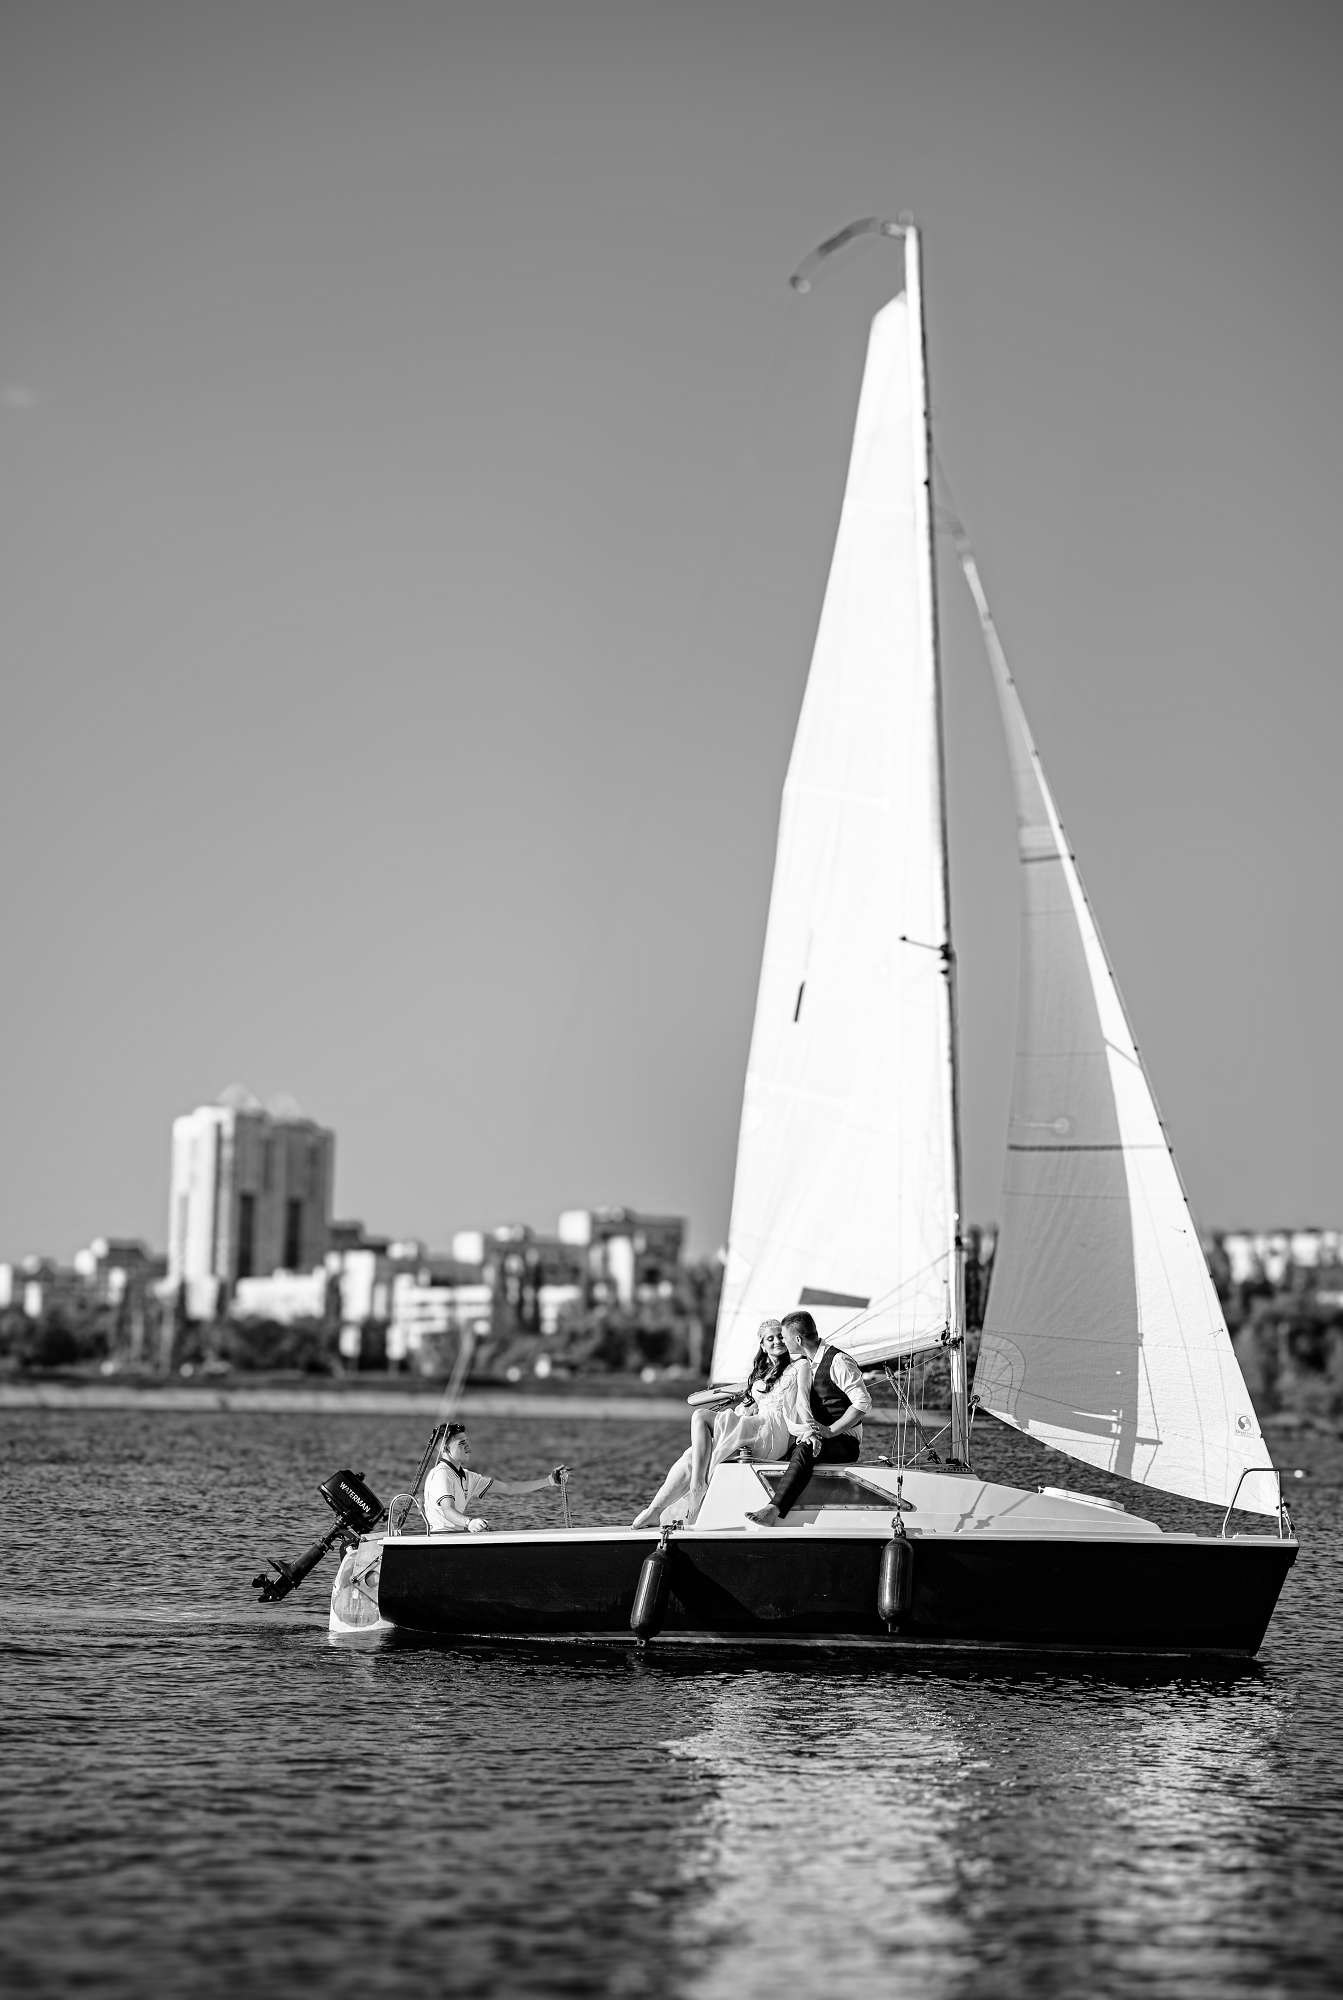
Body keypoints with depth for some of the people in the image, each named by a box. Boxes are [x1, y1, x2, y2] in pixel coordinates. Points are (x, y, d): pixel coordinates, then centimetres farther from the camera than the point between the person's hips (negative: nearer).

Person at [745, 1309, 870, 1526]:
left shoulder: (838, 1361, -13)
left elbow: (863, 1404, -19)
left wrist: (830, 1431, -22)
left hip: (845, 1441, -9)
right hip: (816, 1434, 9)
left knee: (804, 1451, -35)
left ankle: (774, 1511, -48)